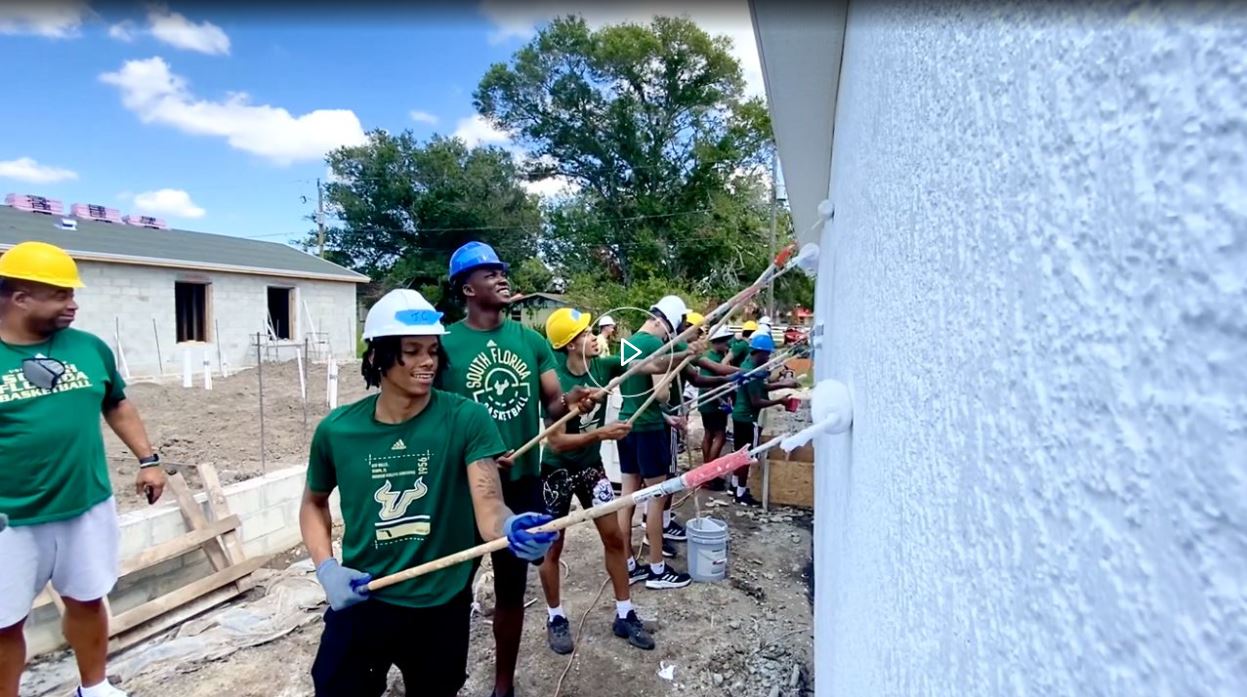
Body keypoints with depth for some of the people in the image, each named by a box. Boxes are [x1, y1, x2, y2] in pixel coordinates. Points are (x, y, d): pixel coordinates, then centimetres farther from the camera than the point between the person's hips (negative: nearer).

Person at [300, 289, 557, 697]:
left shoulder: (466, 420, -15)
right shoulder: (337, 430, -8)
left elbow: (487, 504, -26)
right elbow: (314, 502, 10)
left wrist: (510, 528, -48)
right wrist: (326, 567, -5)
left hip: (441, 607, 0)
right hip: (360, 603, 1)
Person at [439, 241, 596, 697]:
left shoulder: (532, 341, 3)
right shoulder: (445, 344, -9)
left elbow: (553, 403, 1)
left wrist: (574, 400, -21)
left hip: (522, 482, 3)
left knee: (512, 586, 16)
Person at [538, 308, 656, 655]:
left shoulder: (602, 366, -10)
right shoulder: (556, 382, -25)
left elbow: (650, 365, -7)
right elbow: (557, 442, -26)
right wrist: (602, 433, -34)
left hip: (591, 467, 6)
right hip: (557, 472, -5)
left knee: (614, 537, 8)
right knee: (553, 547, 9)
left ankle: (624, 615, 22)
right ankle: (556, 618, 29)